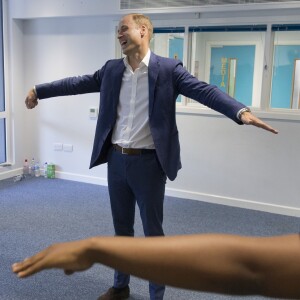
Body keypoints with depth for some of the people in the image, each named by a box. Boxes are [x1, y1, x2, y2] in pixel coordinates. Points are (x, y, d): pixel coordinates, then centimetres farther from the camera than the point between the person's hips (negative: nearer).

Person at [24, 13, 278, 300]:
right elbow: (78, 83, 15)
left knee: (152, 232, 7)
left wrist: (241, 112, -34)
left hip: (148, 163, -4)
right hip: (116, 160, 5)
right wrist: (38, 89, 18)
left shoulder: (168, 69, -8)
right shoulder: (111, 69, 7)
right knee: (121, 228, 18)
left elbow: (205, 91, -18)